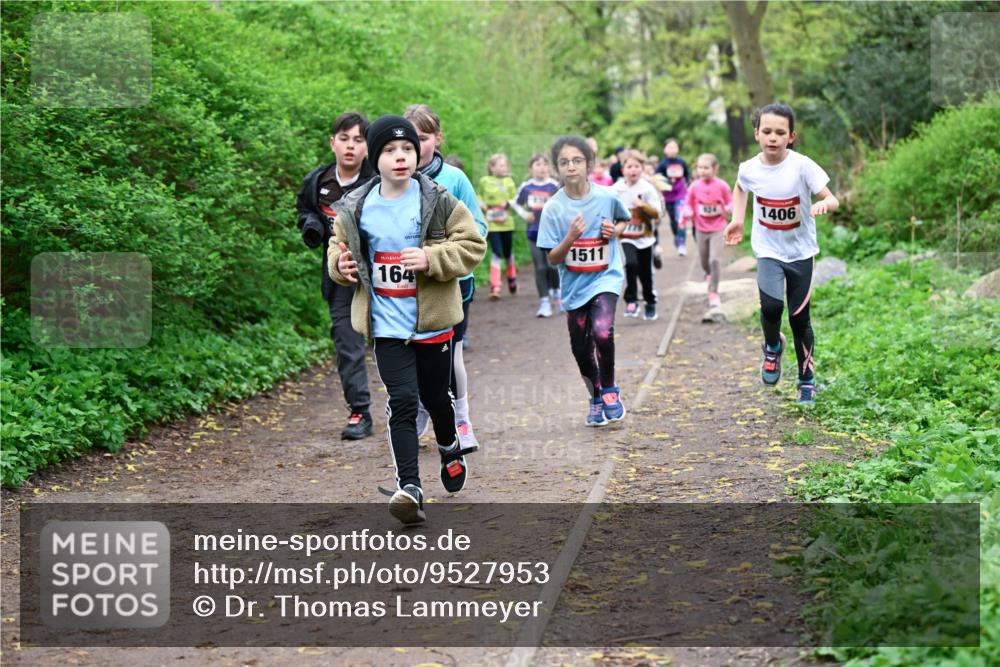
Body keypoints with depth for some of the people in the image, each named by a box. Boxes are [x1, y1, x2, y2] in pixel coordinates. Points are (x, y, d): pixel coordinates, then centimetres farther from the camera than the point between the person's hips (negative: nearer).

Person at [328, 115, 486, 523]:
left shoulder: (438, 202, -7)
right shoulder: (356, 208, 0)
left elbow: (472, 245, -8)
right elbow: (339, 245, 17)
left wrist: (431, 259, -23)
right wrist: (340, 264, -6)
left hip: (433, 320, -1)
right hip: (387, 324, 1)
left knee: (436, 396, 16)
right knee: (402, 401, -9)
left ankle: (450, 449, 47)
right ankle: (410, 488, -11)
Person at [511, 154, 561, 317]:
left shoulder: (554, 186, -4)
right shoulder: (526, 187, 2)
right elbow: (517, 204, 15)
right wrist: (524, 214, -2)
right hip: (534, 232, 2)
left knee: (552, 265, -9)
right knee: (540, 268, 2)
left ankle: (556, 291, 19)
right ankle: (544, 302, 8)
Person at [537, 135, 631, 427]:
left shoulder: (607, 197, -9)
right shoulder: (553, 208, -11)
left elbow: (623, 220, 14)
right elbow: (553, 258, -9)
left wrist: (615, 231, -8)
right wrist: (571, 236, -26)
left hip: (605, 278, -2)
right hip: (574, 284, 2)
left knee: (602, 332, -25)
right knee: (581, 348, 9)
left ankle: (610, 391, -2)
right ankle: (596, 398, 34)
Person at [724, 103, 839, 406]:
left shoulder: (802, 166, -18)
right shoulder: (749, 169, -9)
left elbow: (832, 199, -19)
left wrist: (824, 204, -41)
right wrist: (737, 220, 7)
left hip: (801, 251, -1)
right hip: (768, 249, 1)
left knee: (799, 317, 5)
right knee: (771, 304, -23)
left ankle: (807, 381, 24)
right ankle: (773, 346, 11)